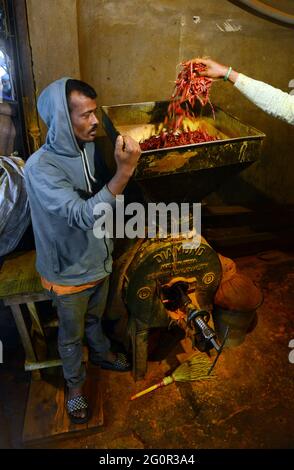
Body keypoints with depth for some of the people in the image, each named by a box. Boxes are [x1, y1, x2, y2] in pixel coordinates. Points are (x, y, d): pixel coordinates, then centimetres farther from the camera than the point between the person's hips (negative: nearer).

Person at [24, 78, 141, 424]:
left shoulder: (89, 147, -6)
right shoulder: (40, 167, -28)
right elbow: (82, 215, -39)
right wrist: (124, 172, -43)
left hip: (99, 260, 6)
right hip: (69, 273, -5)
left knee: (95, 318, 31)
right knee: (72, 335, 19)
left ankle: (101, 353, 59)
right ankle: (75, 384, 46)